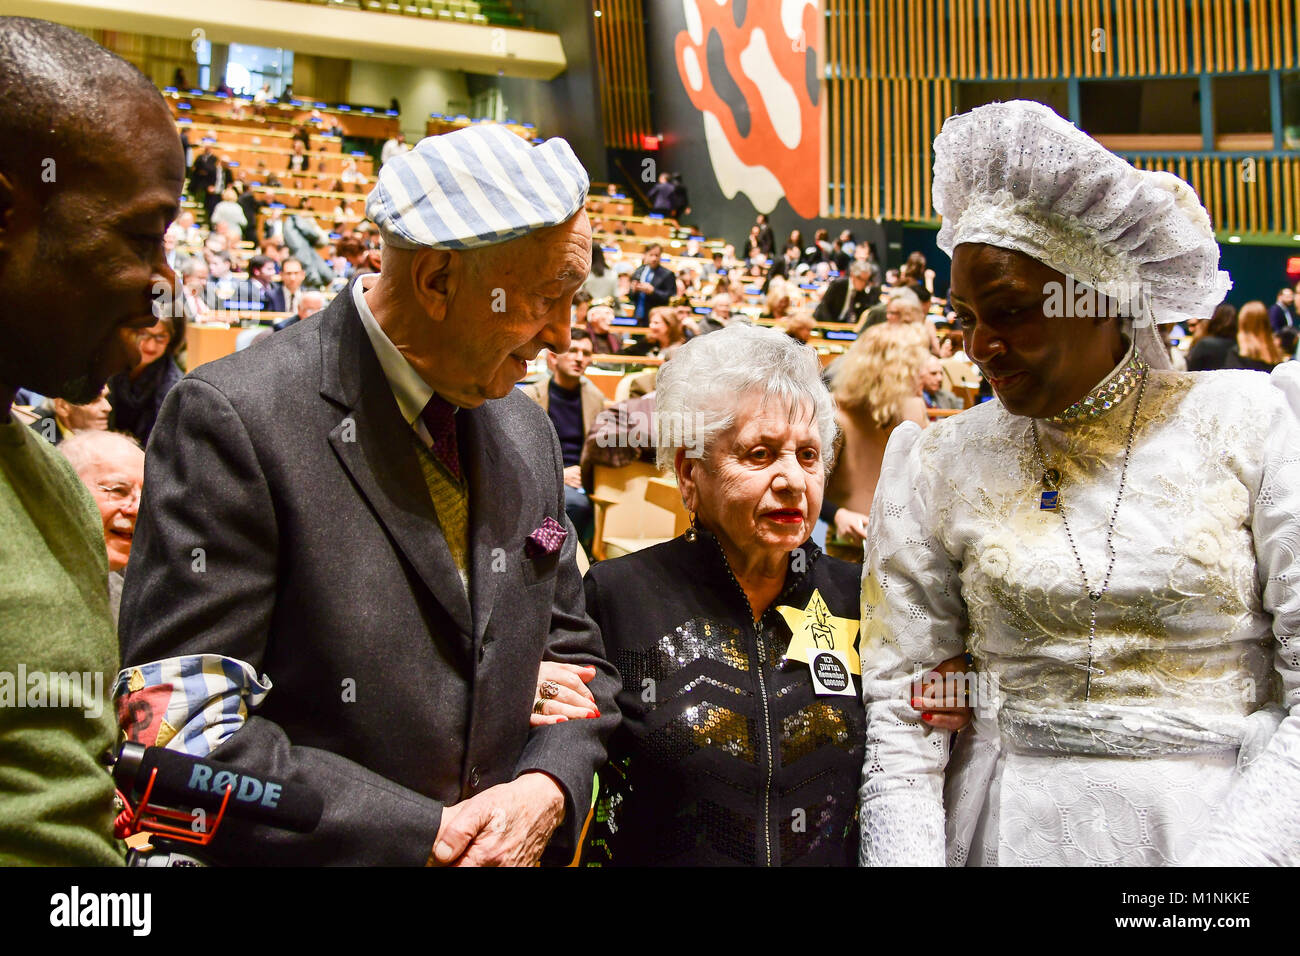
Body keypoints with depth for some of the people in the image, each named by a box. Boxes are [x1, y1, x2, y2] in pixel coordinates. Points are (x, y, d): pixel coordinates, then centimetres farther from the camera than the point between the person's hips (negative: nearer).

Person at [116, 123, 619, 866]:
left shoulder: (530, 434, 3)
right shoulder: (234, 419, -17)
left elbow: (575, 660, 10)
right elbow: (185, 728, -22)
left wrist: (548, 791, -9)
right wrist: (431, 836, -21)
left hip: (503, 846, 6)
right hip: (321, 850, -6)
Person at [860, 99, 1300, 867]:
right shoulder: (940, 464, -1)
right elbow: (899, 713, 0)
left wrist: (1230, 851, -18)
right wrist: (907, 855, -13)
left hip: (1233, 823, -1)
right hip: (1010, 830, 1)